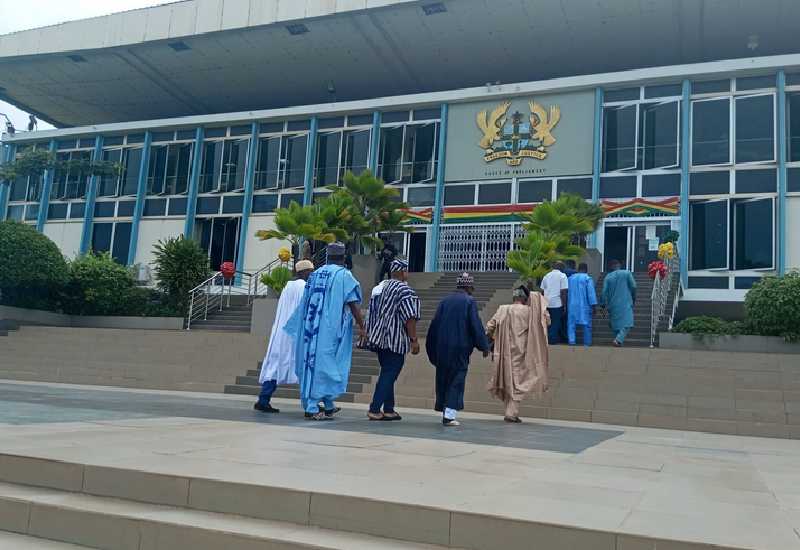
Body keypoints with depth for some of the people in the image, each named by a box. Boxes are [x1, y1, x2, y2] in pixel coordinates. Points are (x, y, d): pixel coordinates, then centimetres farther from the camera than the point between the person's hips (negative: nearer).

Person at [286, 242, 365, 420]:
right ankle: (312, 408, 0)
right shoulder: (344, 275, -5)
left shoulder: (315, 274, 12)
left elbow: (305, 304, 17)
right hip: (331, 328, -6)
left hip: (311, 327, 6)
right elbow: (354, 304, -10)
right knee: (324, 364, 0)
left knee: (313, 362, 11)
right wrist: (361, 326, -4)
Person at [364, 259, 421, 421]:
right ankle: (375, 409, -7)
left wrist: (368, 334, 26)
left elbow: (372, 314, 20)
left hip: (379, 338, 9)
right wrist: (414, 339, -14)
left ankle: (388, 409, 17)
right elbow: (410, 318, -17)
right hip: (395, 341, -9)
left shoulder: (380, 287, 16)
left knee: (387, 374, 14)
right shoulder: (404, 290, -10)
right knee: (389, 375, -5)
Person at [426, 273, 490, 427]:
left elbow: (434, 324, 10)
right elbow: (476, 325, -10)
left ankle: (444, 412, 18)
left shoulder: (444, 301, 9)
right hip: (460, 348, -5)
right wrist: (484, 346, -2)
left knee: (443, 379, 12)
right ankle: (449, 415, -6)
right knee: (456, 381, 0)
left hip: (442, 348, 5)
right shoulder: (469, 301, -5)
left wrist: (432, 350, 17)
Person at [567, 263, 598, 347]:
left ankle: (571, 341, -9)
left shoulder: (570, 278, 9)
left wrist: (566, 306, 20)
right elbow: (591, 293, -12)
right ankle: (587, 344, 10)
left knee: (571, 324, 5)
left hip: (572, 306, 3)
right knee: (587, 325, 7)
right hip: (584, 306, -3)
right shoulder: (588, 278, -6)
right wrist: (593, 306, -10)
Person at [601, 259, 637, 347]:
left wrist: (604, 304, 5)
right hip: (625, 303, -2)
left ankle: (618, 339, 17)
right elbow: (633, 286, -3)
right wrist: (634, 298, 11)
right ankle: (619, 339, -23)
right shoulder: (627, 273, 1)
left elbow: (604, 292, -3)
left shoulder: (607, 277, 2)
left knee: (615, 323, 14)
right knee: (626, 323, -4)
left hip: (613, 304, 2)